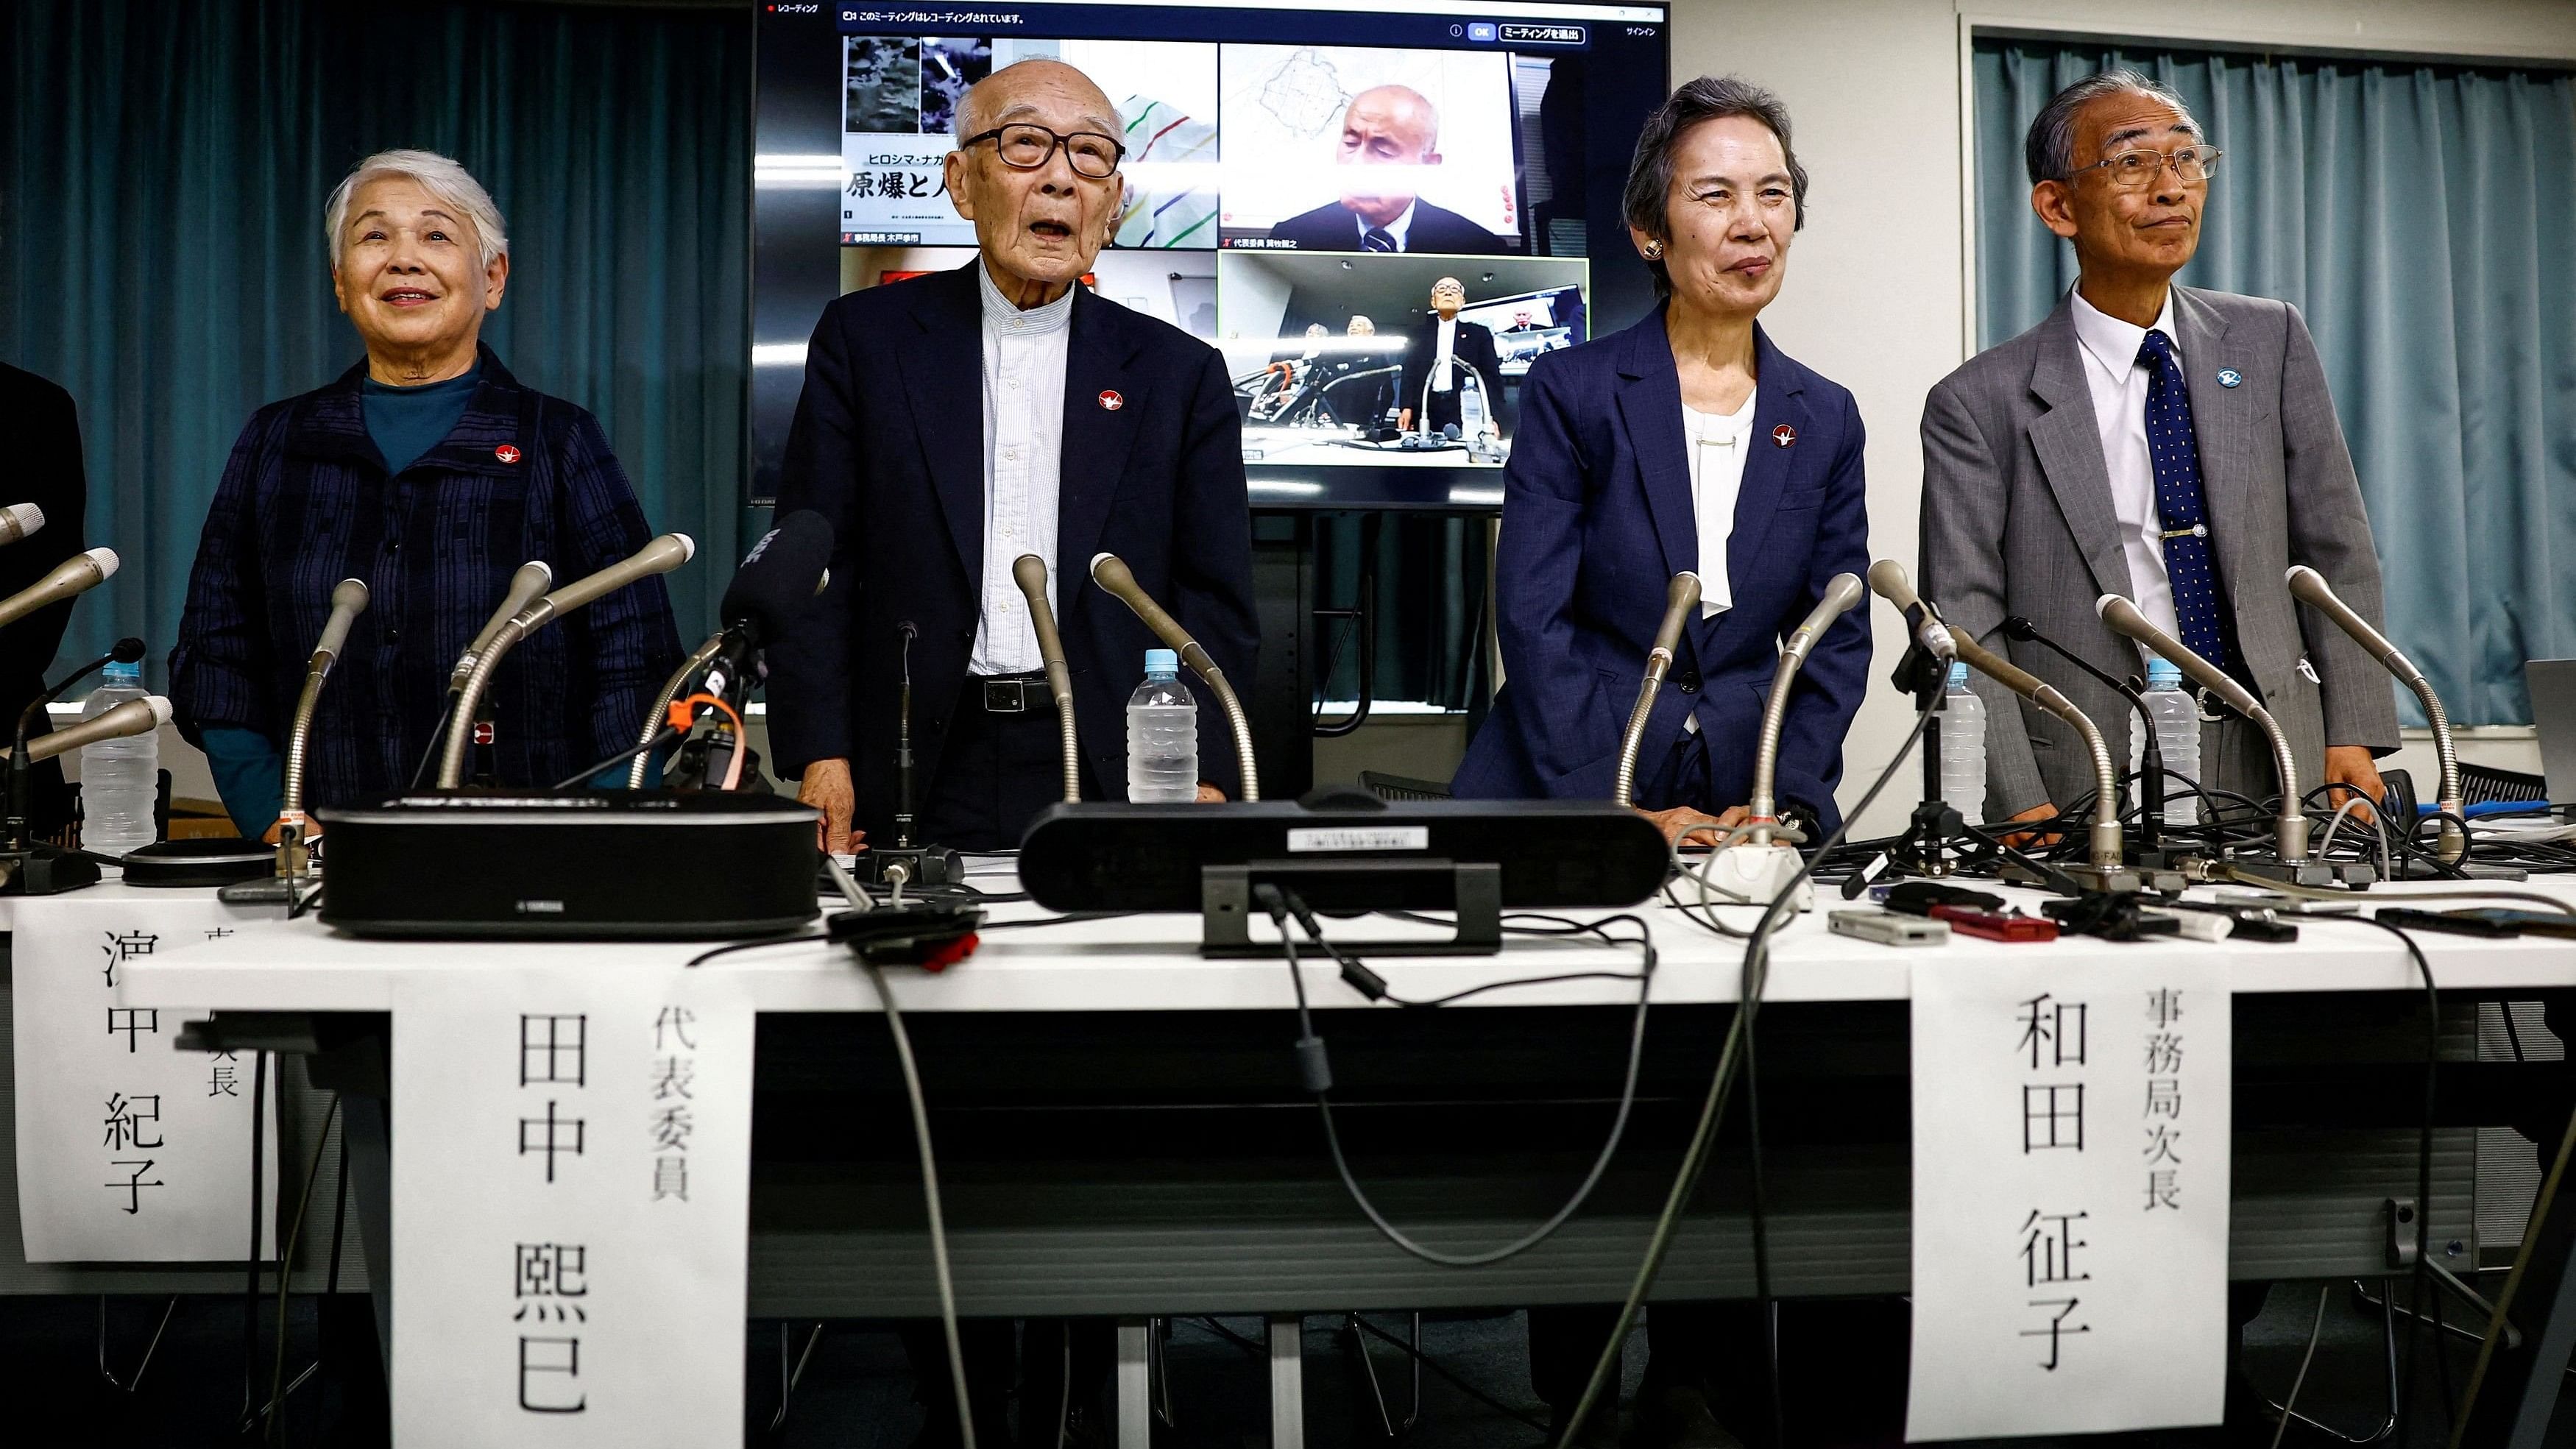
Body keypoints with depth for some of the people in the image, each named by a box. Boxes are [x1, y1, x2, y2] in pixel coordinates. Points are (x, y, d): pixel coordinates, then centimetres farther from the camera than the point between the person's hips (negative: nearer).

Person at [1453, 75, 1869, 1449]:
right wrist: (1618, 808, -15)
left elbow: (1838, 637, 7)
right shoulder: (1573, 391, -2)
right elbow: (1534, 619, -8)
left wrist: (1785, 803, -7)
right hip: (1574, 801, -3)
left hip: (1750, 809, 3)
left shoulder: (1823, 418, 10)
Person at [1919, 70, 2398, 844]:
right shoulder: (1981, 403, -3)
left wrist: (2352, 739, -2)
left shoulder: (2271, 340, 9)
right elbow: (1964, 627, -7)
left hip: (2276, 778, 3)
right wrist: (2022, 808, -17)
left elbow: (2336, 554, 9)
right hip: (2088, 789, -3)